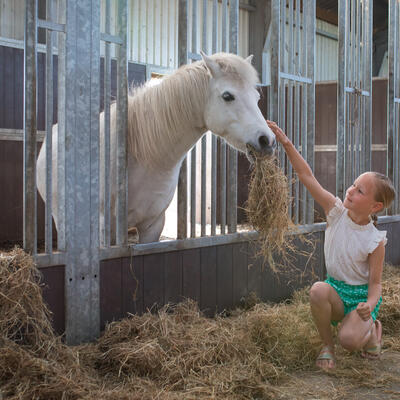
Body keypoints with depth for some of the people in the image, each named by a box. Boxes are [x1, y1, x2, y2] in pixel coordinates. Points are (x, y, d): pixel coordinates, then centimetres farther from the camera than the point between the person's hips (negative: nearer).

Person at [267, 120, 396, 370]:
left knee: (350, 340, -27)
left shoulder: (375, 241, -15)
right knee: (318, 291, -32)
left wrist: (371, 304, -31)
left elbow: (375, 283, -9)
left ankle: (372, 330, 11)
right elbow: (307, 176, -17)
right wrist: (287, 144, -27)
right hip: (336, 289, 3)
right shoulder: (336, 211, -9)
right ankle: (327, 346, -8)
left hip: (361, 295, -3)